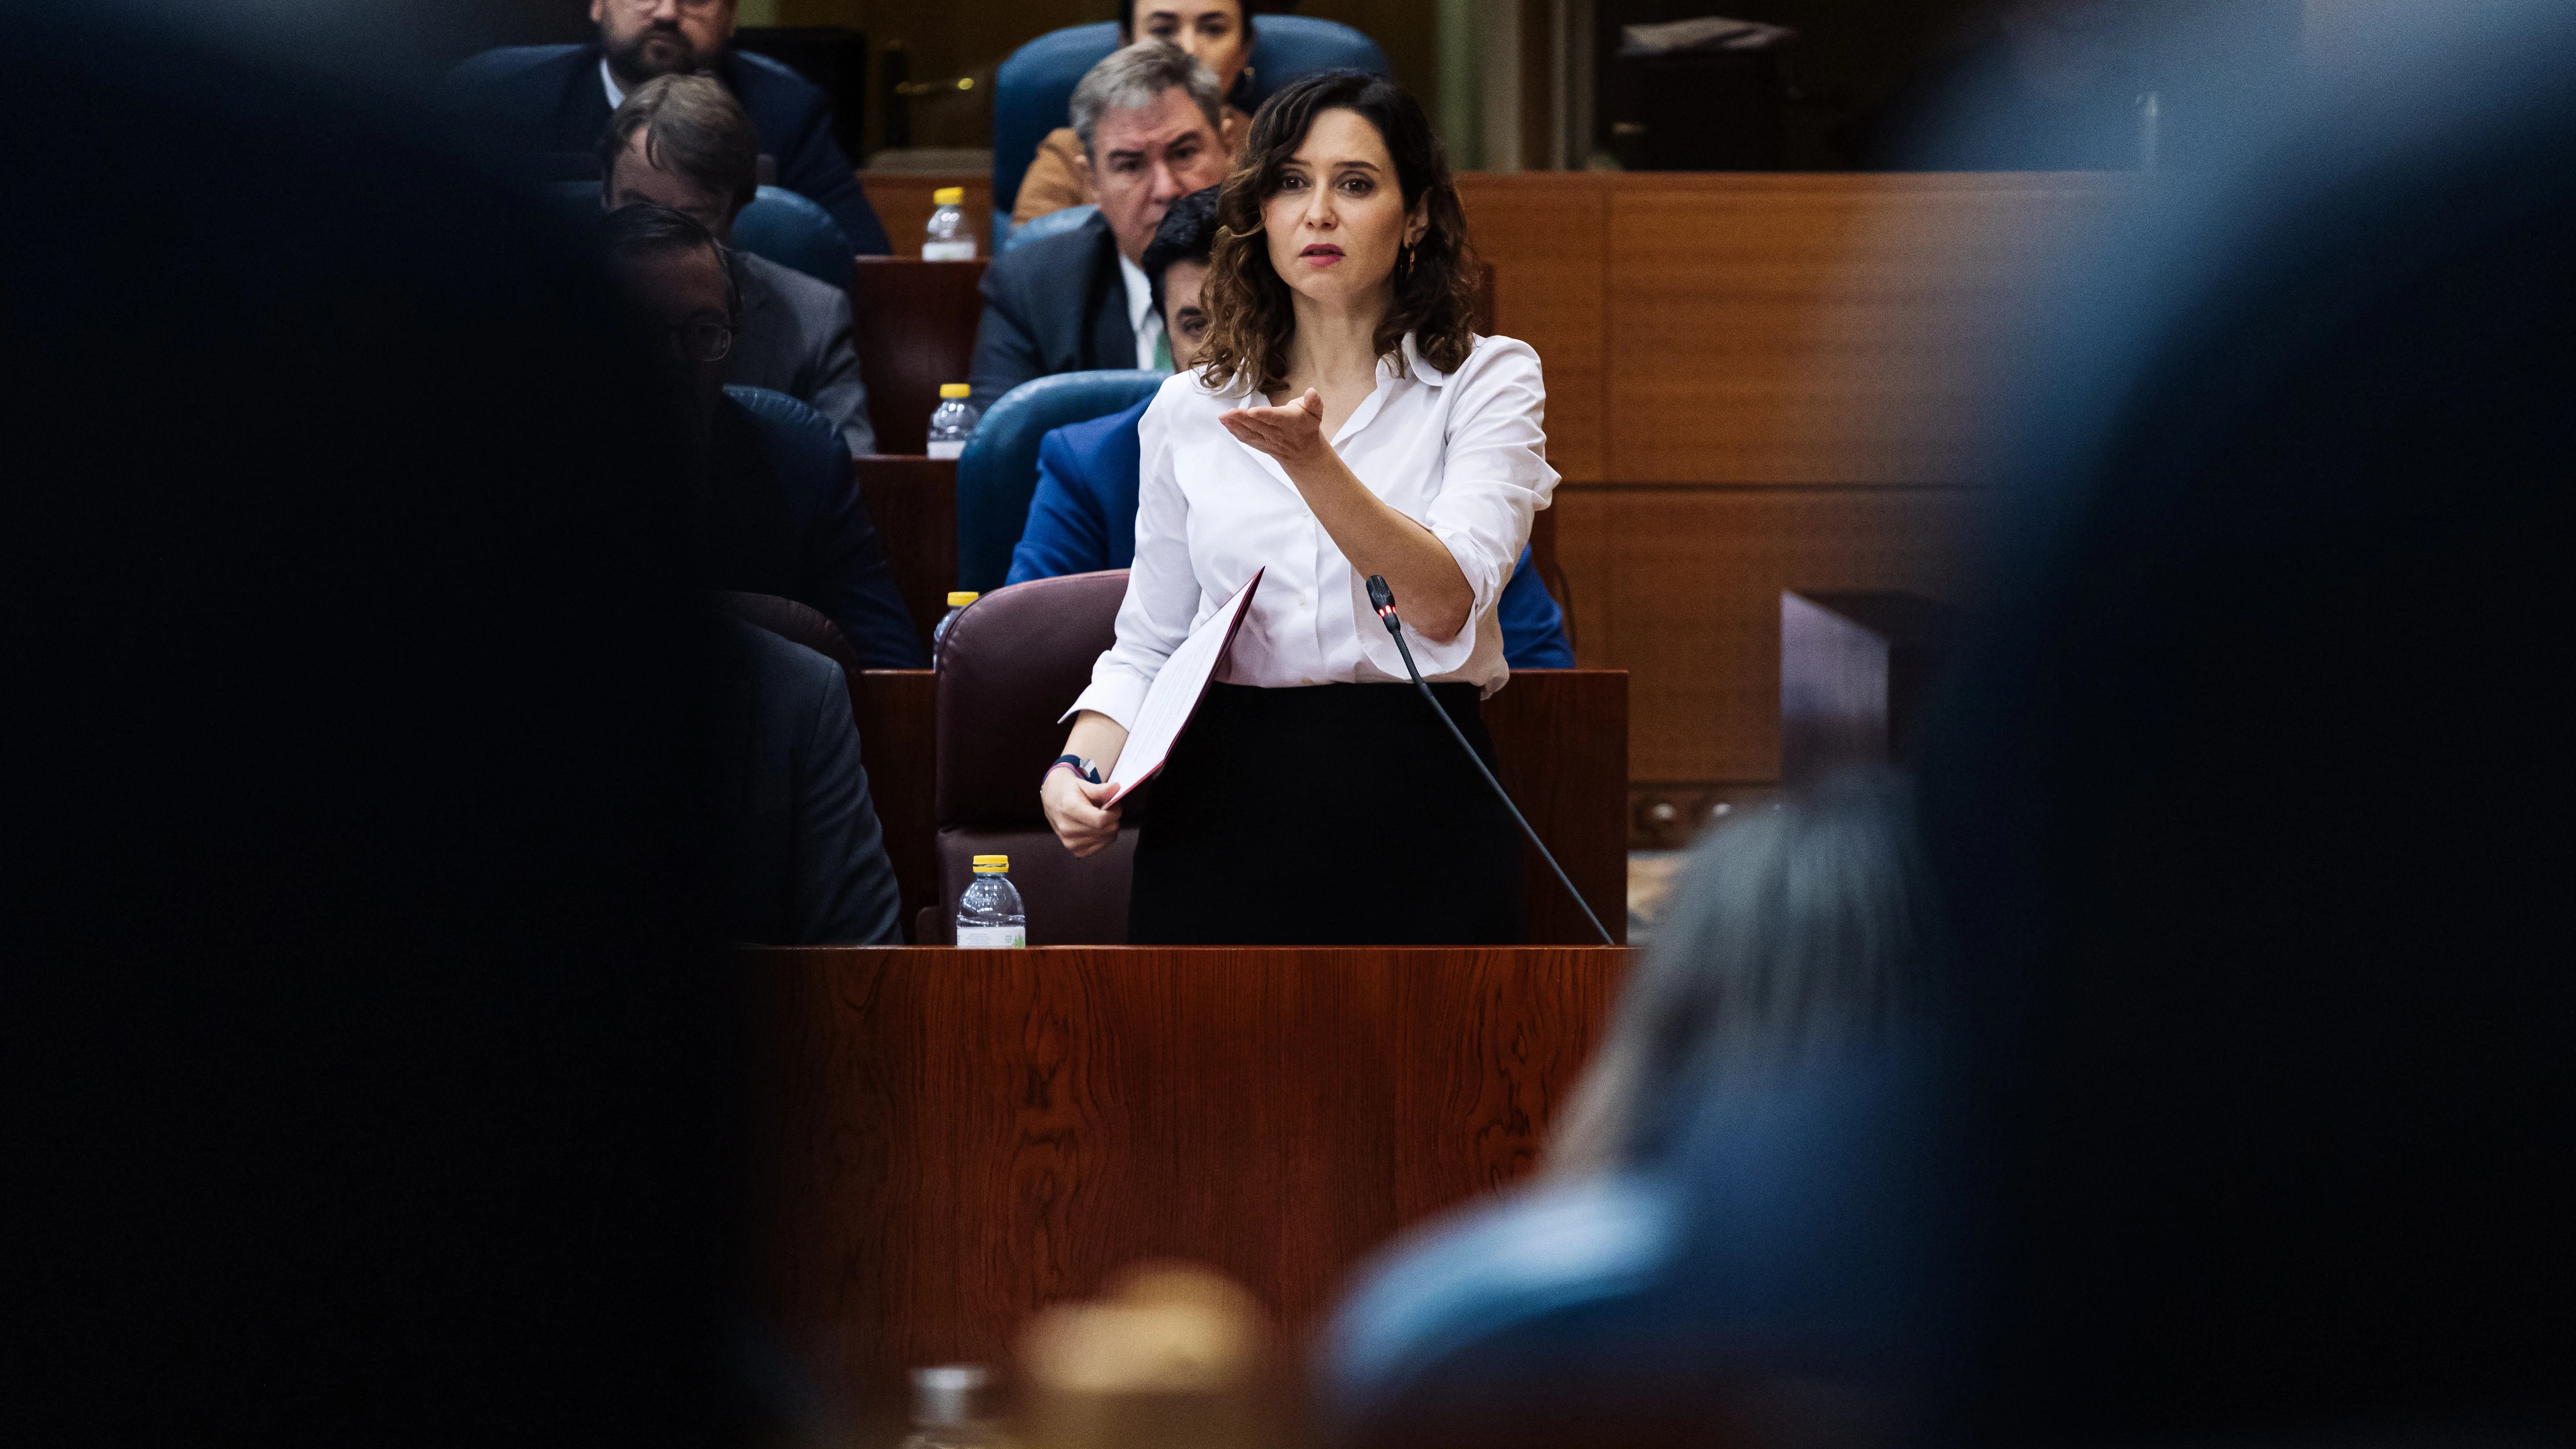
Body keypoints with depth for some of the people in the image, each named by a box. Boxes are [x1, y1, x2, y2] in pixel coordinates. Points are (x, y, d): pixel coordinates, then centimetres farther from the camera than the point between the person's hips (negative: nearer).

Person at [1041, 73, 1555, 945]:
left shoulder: (1487, 381, 0)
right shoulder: (1191, 408, 10)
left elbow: (1448, 607, -15)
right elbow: (1149, 643, 13)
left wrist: (1310, 459, -27)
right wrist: (1083, 766, -6)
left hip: (1416, 815, -2)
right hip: (1222, 818, 2)